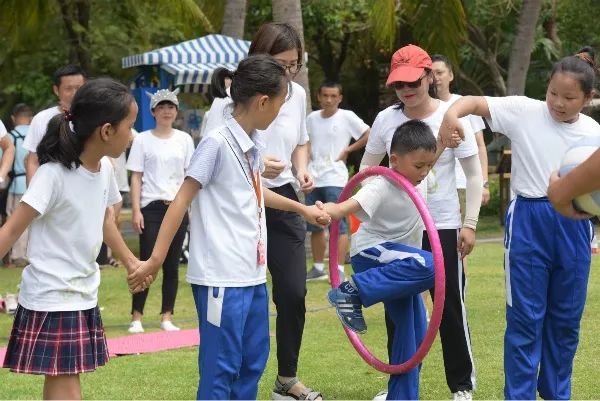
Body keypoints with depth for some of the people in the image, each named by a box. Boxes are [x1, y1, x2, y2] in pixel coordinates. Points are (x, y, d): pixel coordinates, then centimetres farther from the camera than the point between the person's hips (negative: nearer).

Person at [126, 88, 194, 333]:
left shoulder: (184, 140, 9)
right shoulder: (143, 140, 2)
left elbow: (191, 175, 11)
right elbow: (136, 177, 0)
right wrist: (136, 210, -7)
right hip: (151, 207, -3)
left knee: (172, 265, 5)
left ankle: (167, 317, 10)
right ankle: (136, 317, 0)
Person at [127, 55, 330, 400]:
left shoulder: (252, 145, 12)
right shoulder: (217, 143, -13)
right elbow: (182, 200, -13)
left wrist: (303, 209, 43)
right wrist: (156, 259, -15)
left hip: (253, 274, 9)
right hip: (222, 278, -9)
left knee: (253, 361, 15)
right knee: (221, 368, -6)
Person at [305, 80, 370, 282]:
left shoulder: (347, 117, -6)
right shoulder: (312, 118, 8)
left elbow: (369, 135, -7)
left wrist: (348, 150, -7)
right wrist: (307, 157, 7)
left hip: (335, 180, -6)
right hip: (314, 179, 6)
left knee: (339, 226, -8)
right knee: (314, 226, 11)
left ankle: (339, 271, -7)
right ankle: (318, 268, 21)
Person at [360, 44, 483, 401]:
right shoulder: (386, 119, -1)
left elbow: (474, 175, -3)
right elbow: (367, 167, 12)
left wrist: (470, 224, -9)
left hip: (443, 227, -3)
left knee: (451, 307, 0)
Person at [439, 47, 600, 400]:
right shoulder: (525, 112, -5)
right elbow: (475, 103, -12)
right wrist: (452, 113, -33)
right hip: (529, 220, -3)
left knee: (566, 318, 12)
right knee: (525, 317, 0)